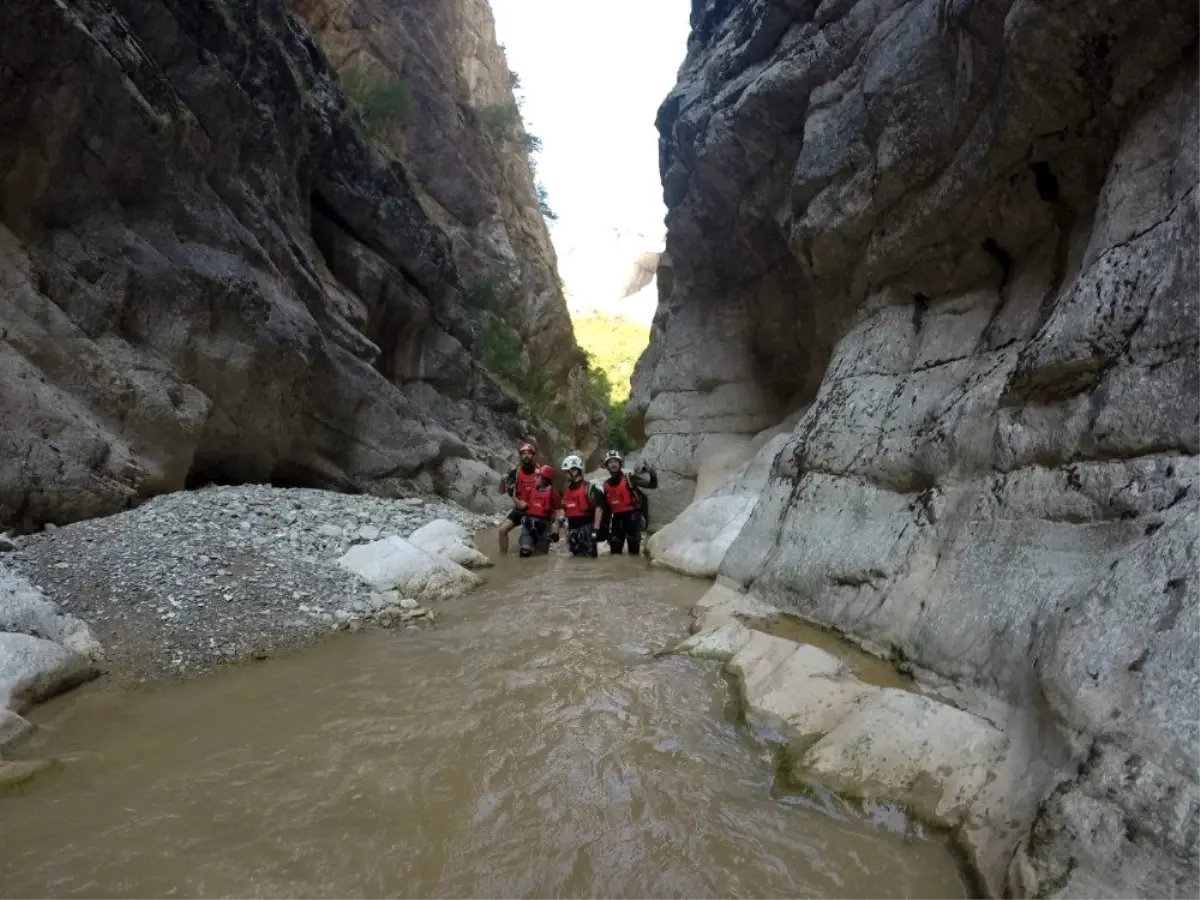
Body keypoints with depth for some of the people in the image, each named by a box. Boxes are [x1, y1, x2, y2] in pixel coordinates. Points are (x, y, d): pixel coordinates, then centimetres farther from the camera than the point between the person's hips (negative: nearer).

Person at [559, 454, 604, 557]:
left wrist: (595, 528, -16)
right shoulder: (566, 490, 15)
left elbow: (598, 508, -12)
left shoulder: (589, 488, -7)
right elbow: (564, 509, 25)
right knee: (576, 556, 11)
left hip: (586, 527, -7)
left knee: (588, 556, -8)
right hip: (572, 528, 7)